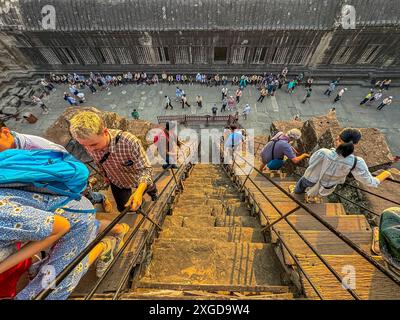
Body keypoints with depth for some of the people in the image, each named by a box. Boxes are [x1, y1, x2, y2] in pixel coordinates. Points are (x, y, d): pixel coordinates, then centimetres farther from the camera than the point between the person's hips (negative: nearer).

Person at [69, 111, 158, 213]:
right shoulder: (89, 145, -24)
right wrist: (105, 175, 15)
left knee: (148, 189, 30)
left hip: (140, 180, -3)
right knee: (123, 209, 20)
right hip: (117, 182, 4)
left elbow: (145, 169, -37)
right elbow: (98, 163, -1)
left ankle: (152, 191, 66)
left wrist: (139, 192, -52)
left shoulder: (128, 141, -42)